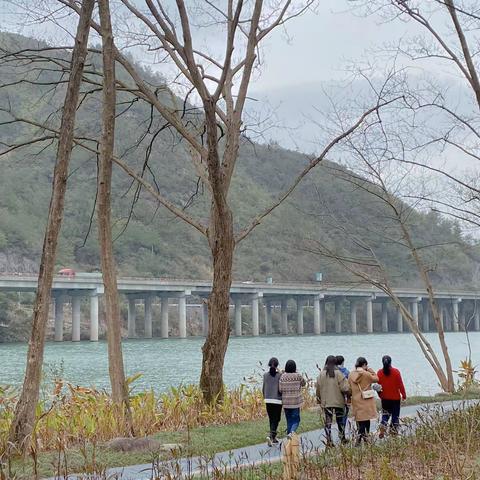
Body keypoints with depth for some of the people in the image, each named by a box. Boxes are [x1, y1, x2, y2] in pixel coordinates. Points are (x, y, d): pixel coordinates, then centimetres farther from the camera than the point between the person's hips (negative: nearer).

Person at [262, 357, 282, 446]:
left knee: (271, 419, 16)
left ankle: (274, 438, 23)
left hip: (268, 400, 4)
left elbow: (263, 389, 7)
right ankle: (270, 435, -17)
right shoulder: (279, 375, -9)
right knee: (276, 419, 3)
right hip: (277, 400, -4)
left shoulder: (265, 375, 2)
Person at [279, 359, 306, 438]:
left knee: (289, 420, 14)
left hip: (285, 402, 3)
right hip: (295, 402, -3)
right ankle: (292, 432, -20)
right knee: (296, 420, 4)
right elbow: (303, 383, 9)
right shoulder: (298, 376, -9)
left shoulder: (283, 376, -4)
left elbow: (280, 389, -6)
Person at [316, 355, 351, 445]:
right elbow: (345, 388, -14)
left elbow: (318, 389, 5)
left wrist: (319, 399, 19)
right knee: (340, 421, 13)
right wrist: (348, 392, 7)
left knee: (328, 422, 5)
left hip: (326, 402, 1)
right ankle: (342, 439, 21)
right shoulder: (338, 373, -10)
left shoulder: (321, 374, -2)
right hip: (338, 401, -1)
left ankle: (329, 441, 1)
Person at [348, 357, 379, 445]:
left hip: (356, 401, 4)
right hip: (366, 401, -4)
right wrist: (370, 370, 4)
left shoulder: (351, 375, 0)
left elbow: (349, 387, 8)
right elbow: (376, 379, 1)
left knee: (360, 421, 12)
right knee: (366, 420, 4)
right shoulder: (367, 374, -14)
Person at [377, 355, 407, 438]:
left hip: (384, 398, 2)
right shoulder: (396, 372, -11)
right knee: (395, 415, 8)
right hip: (395, 398, -2)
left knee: (385, 414, 16)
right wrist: (404, 395, 3)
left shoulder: (379, 373, -5)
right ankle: (394, 432, 7)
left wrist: (380, 395, 15)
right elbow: (400, 385, -8)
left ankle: (382, 428, -4)